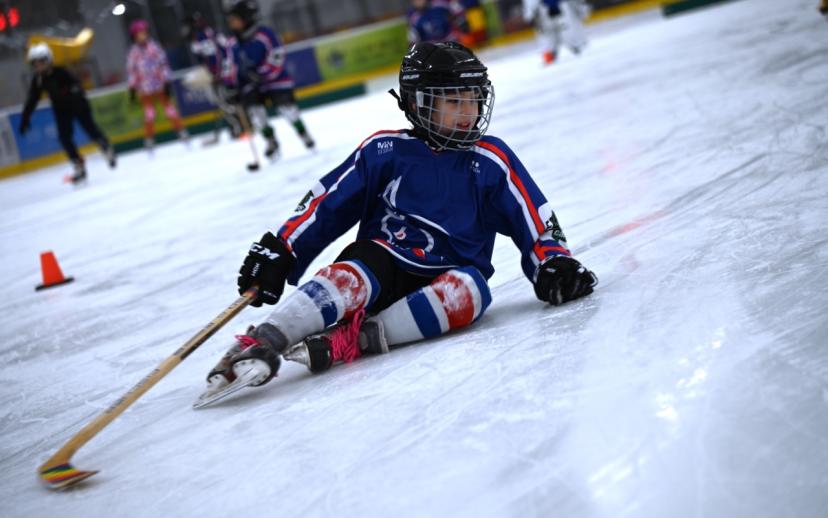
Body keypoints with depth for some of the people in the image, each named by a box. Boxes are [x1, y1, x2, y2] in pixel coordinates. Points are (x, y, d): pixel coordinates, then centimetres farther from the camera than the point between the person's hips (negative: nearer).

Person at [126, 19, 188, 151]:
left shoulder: (154, 47, -5)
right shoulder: (133, 52, -5)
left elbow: (163, 64, -1)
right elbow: (131, 70, -1)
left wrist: (166, 82, -4)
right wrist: (132, 88, -2)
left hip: (160, 85, 1)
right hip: (144, 89, -1)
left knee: (169, 108, 6)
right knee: (149, 113, -4)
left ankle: (181, 130, 20)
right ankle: (149, 138, 7)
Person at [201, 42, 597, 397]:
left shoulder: (490, 161, 8)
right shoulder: (385, 151, 4)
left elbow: (535, 221, 8)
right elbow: (326, 203, 5)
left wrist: (555, 264, -10)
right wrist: (279, 251, -4)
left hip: (448, 274, 1)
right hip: (382, 262, -1)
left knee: (469, 289, -34)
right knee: (353, 276, -35)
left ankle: (355, 340, -45)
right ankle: (263, 343, -52)